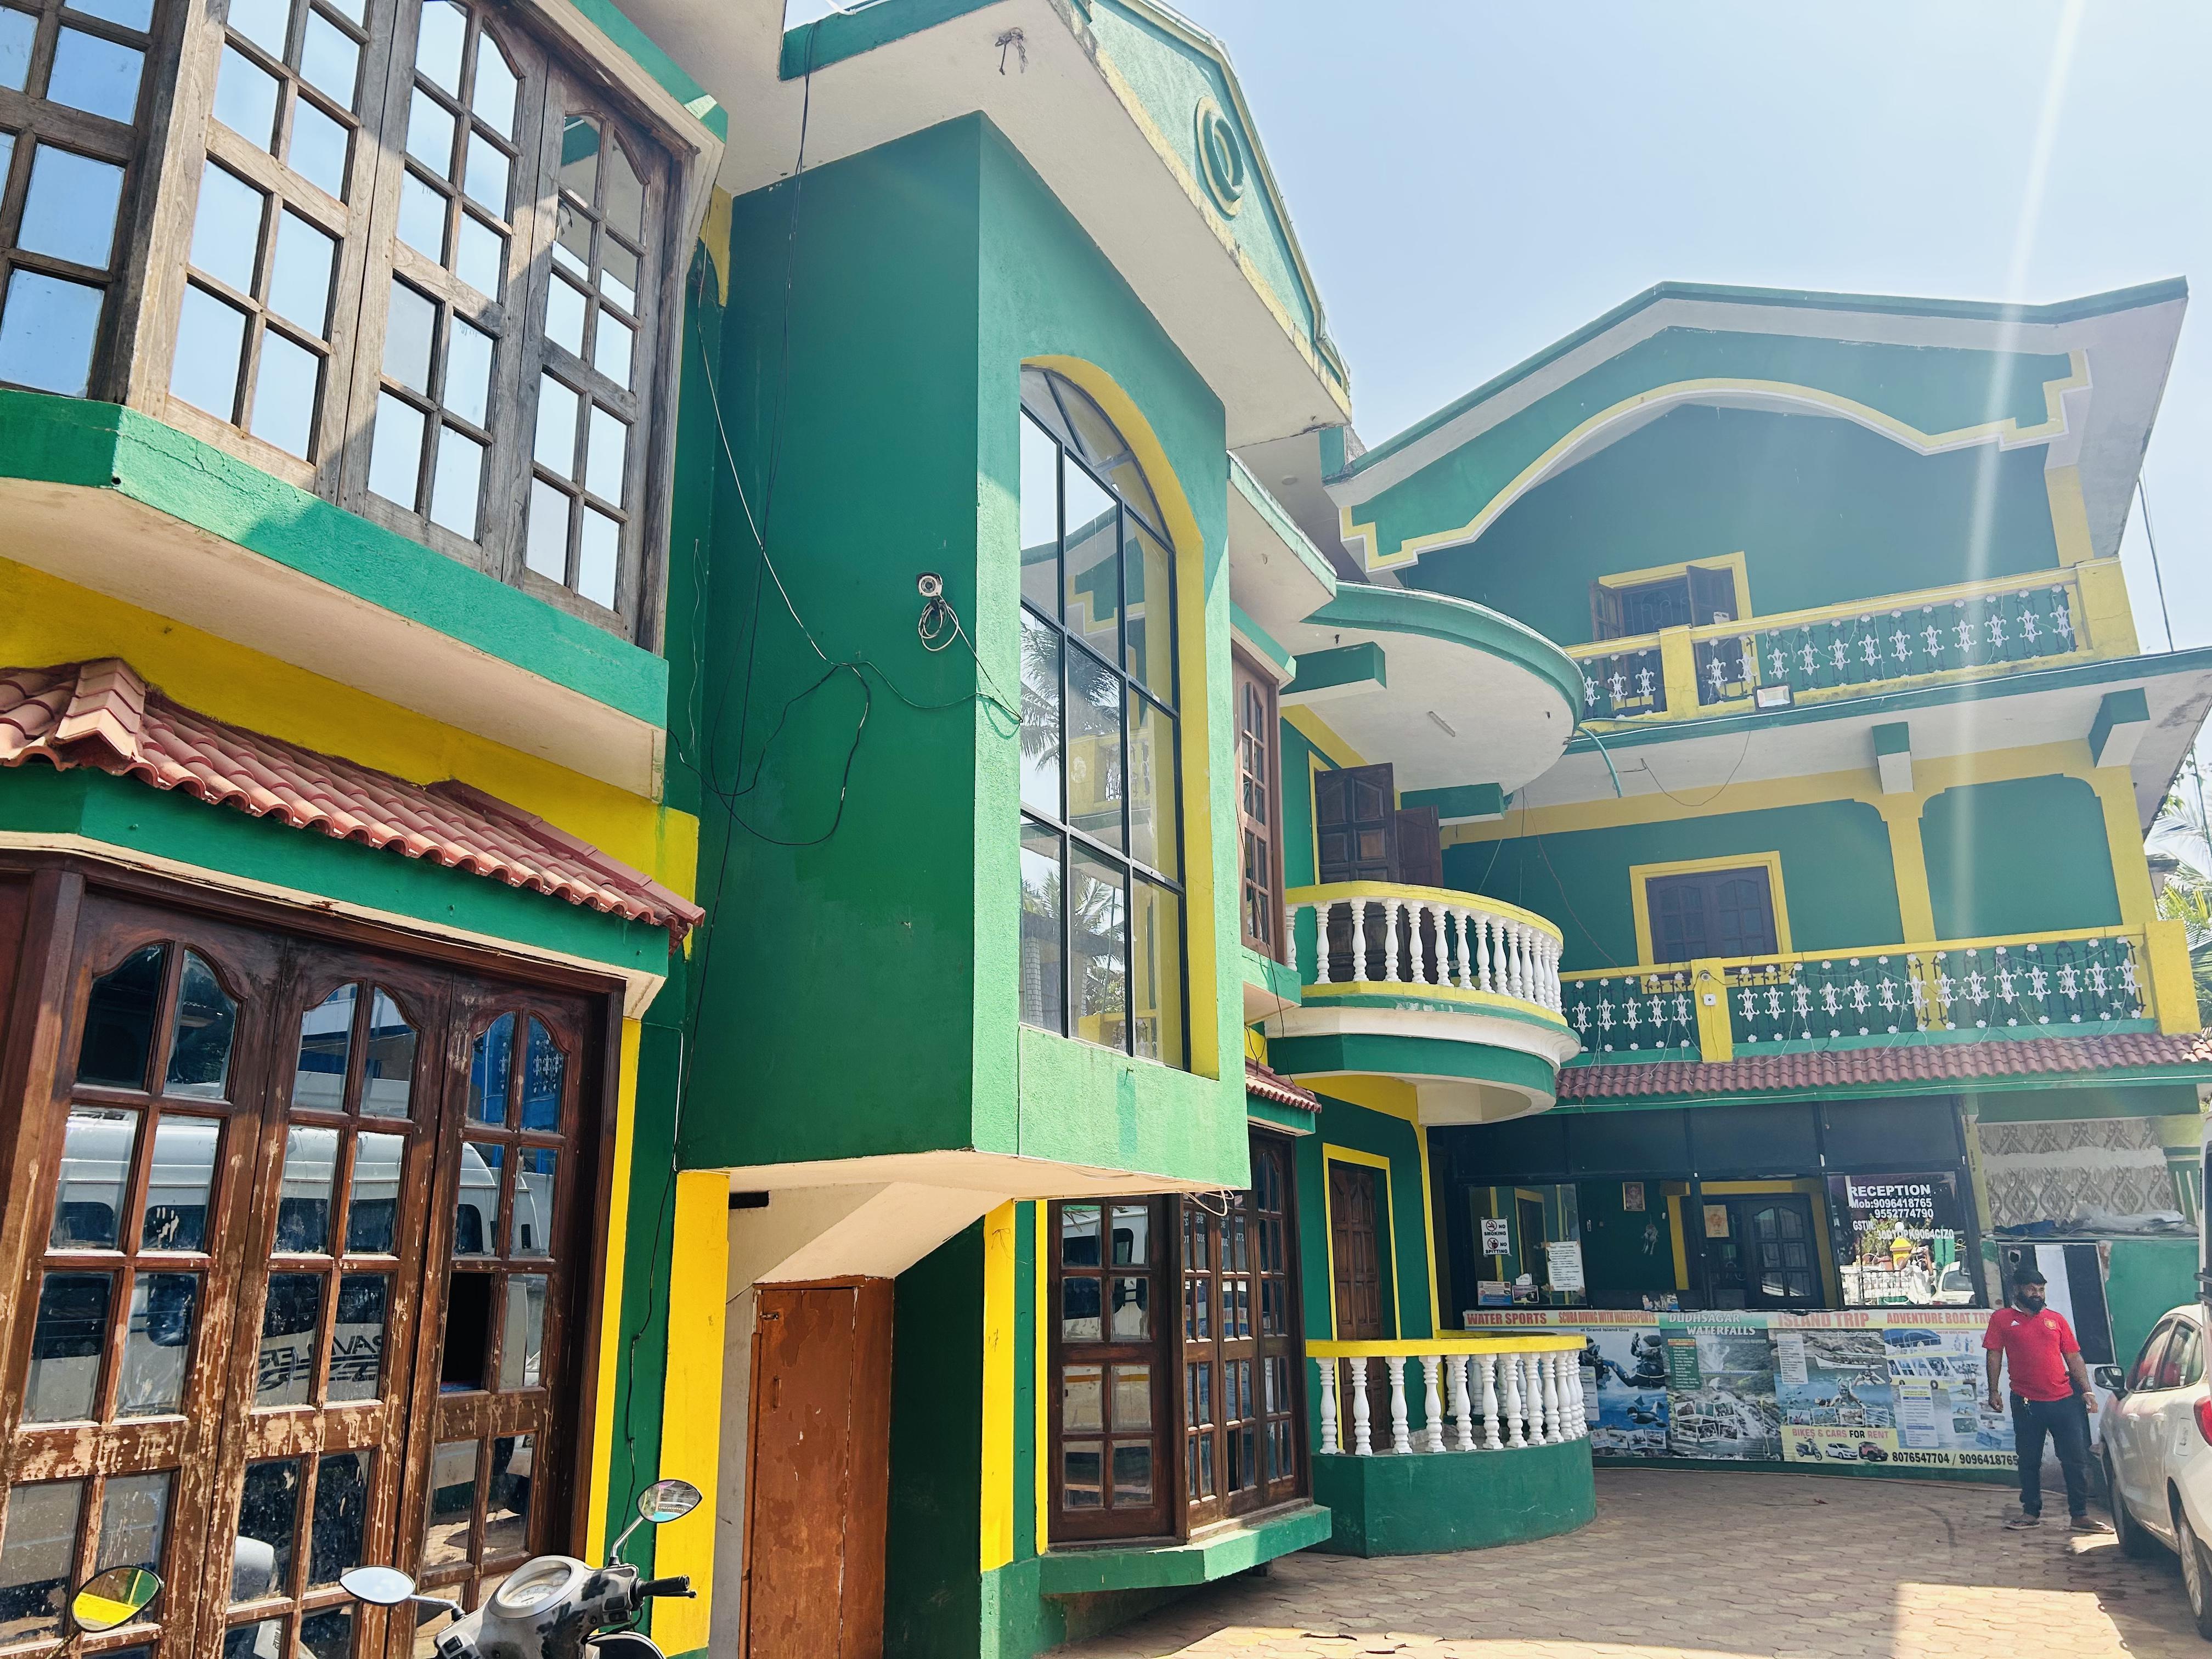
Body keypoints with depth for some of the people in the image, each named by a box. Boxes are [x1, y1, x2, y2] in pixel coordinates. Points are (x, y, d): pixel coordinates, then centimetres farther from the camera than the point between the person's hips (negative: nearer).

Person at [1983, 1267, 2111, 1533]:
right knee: (2029, 1461, 7)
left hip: (2065, 1401, 2)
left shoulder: (2056, 1319, 10)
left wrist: (2086, 1391, 2)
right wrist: (1993, 1391, -5)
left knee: (2076, 1459, 3)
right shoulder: (2002, 1319, 3)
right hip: (2026, 1404, -2)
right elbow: (1994, 1355, 1)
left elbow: (2073, 1357, 11)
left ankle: (2080, 1515, 13)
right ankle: (2031, 1512, 19)